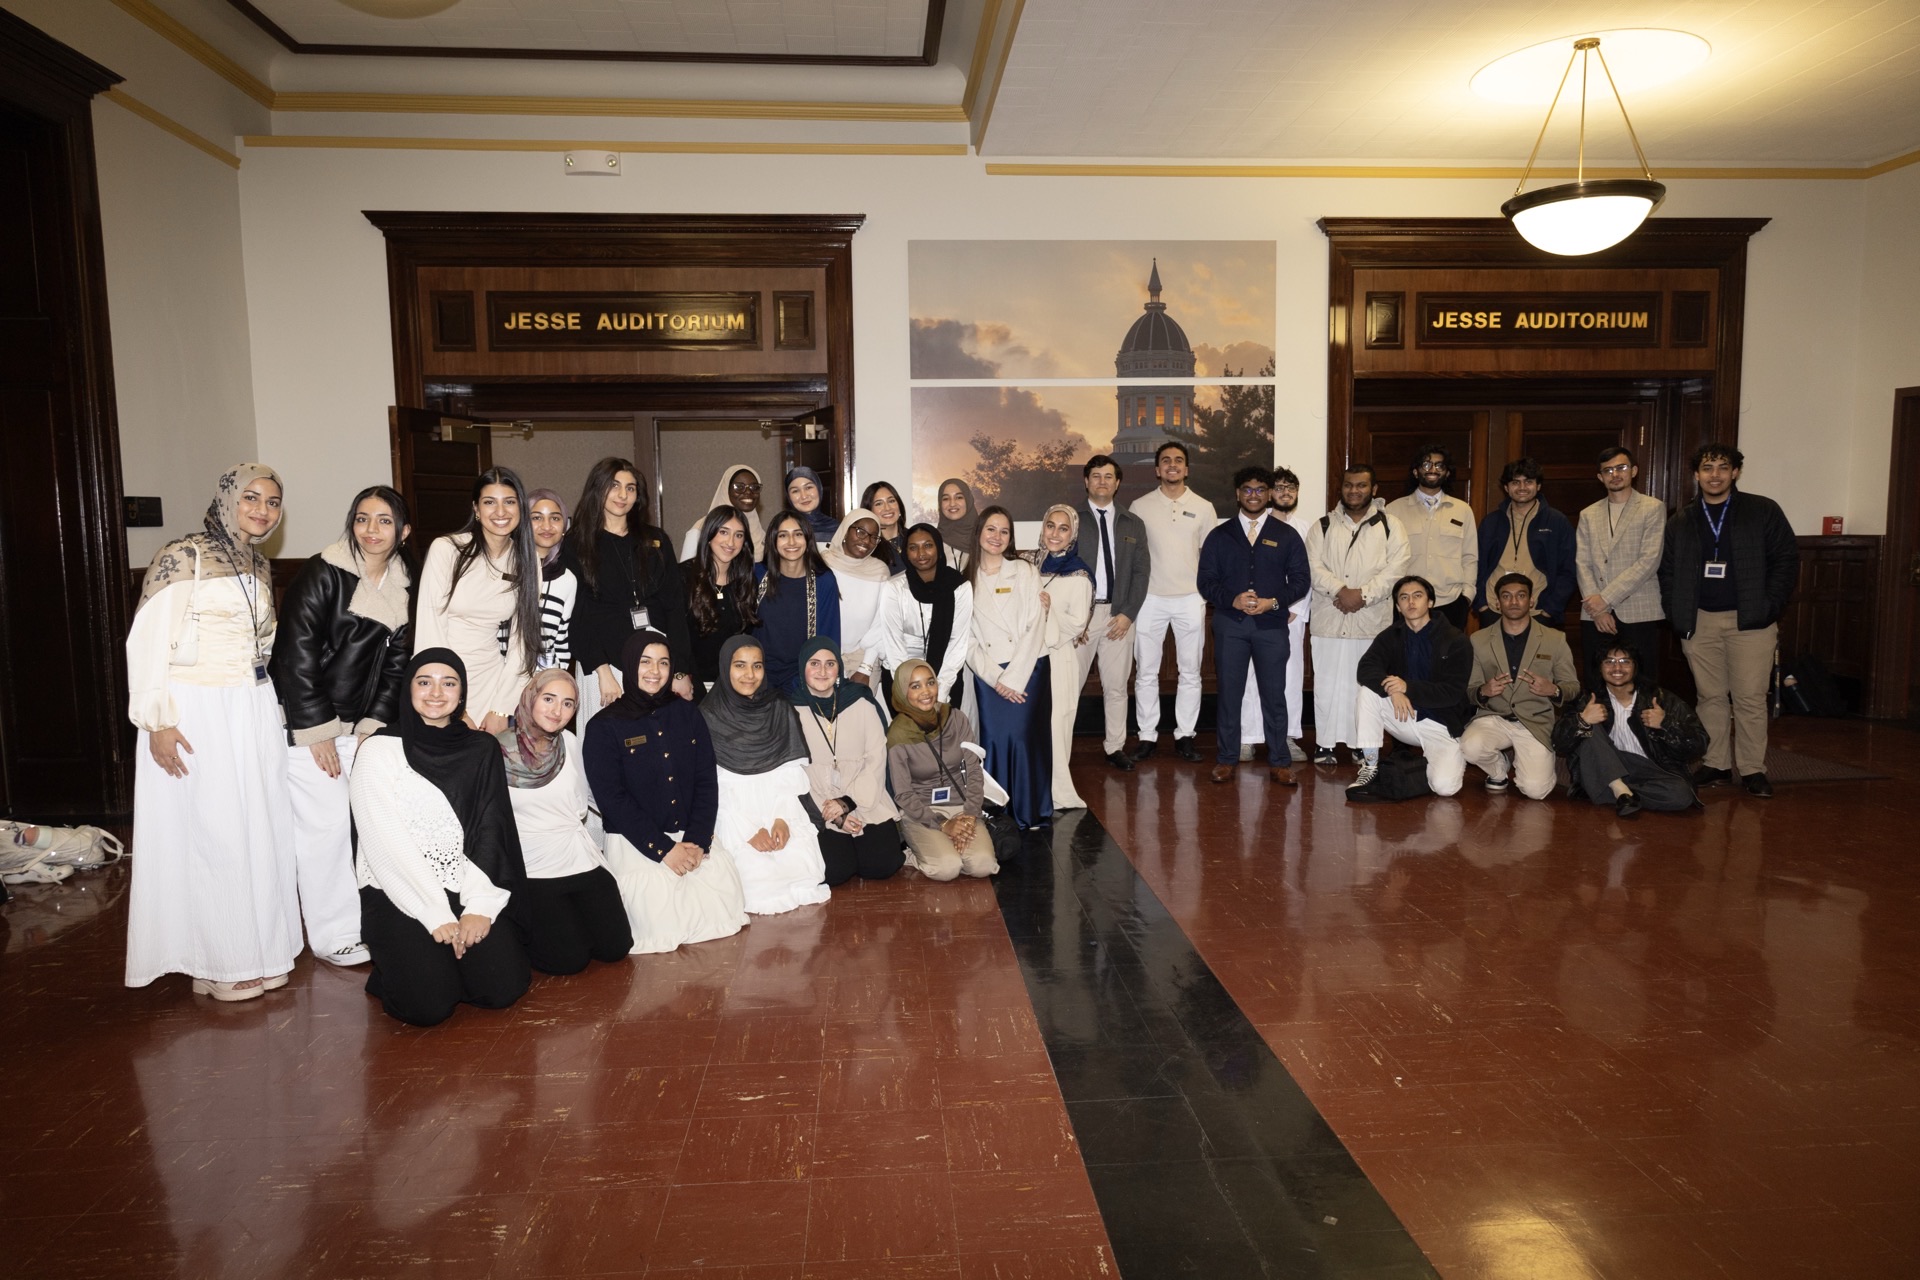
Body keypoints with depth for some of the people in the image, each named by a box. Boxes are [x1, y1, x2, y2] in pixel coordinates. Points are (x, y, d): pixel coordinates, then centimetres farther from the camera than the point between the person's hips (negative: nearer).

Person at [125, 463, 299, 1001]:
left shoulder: (259, 567, 13)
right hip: (197, 714, -7)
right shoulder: (185, 557, -10)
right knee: (209, 834, 0)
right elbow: (147, 640, -13)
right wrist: (157, 720, -17)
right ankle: (214, 963, 13)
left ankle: (256, 950, 21)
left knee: (260, 831, 9)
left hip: (256, 712, 7)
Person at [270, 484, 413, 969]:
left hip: (359, 724, 6)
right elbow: (296, 656, -15)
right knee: (328, 821, -7)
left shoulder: (402, 588, 7)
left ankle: (367, 919, 15)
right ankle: (333, 935, 5)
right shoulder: (322, 574, -12)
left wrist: (372, 728, 0)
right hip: (305, 722, -6)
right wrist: (319, 732, -15)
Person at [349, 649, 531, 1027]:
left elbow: (491, 833, 2)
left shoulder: (482, 750, 7)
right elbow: (387, 843, -10)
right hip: (400, 896, -3)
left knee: (504, 988, -14)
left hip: (465, 889, 3)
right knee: (428, 1005, -20)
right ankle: (404, 964, 12)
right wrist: (438, 917, -15)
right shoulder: (380, 750, -3)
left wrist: (480, 907, -11)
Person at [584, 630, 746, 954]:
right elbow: (613, 799, -9)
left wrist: (697, 842, -10)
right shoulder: (604, 727, -3)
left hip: (691, 838, 4)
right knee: (664, 928, -18)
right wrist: (664, 849, -15)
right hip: (634, 843, -3)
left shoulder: (688, 714, 8)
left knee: (724, 909, -14)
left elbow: (706, 782, 4)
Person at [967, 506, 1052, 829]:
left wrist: (1014, 677, -10)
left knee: (1022, 738, -10)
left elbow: (1035, 628, -3)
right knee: (993, 740, -5)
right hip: (988, 675, 2)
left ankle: (1029, 812, 3)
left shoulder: (1024, 572, 4)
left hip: (1028, 670, -1)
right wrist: (995, 678, -7)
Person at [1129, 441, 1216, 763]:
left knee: (1190, 673, 6)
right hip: (1150, 599, -1)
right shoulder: (1140, 506, 1)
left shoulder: (1203, 507, 4)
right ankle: (1147, 735, 13)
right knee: (1146, 673, 3)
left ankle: (1185, 735, 16)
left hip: (1191, 599, 1)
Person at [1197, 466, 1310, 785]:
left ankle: (1279, 761, 12)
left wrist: (1273, 602, -11)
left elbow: (1300, 578, 4)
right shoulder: (1219, 535, 9)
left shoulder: (1286, 535, 8)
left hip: (1272, 623, 0)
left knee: (1274, 694, 2)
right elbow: (1205, 579, 5)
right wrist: (1233, 600, -12)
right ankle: (1226, 759, 14)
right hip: (1230, 623, 1)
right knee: (1229, 692, 4)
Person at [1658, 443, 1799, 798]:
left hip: (1749, 620, -3)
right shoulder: (1681, 521, 10)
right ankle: (1716, 764, 15)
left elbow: (1787, 559, 0)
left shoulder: (1763, 511, 2)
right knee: (1710, 696, 7)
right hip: (1700, 621, 3)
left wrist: (1768, 608, -7)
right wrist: (1676, 614, 2)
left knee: (1750, 697, -3)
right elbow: (1667, 571, 12)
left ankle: (1753, 769, 6)